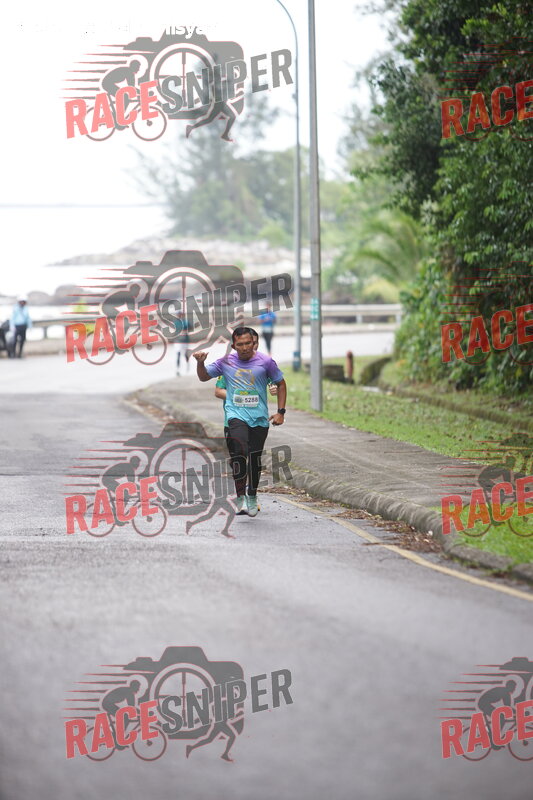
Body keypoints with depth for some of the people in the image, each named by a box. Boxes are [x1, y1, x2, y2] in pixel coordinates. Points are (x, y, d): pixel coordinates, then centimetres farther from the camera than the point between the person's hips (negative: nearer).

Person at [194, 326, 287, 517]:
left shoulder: (265, 361, 2)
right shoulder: (225, 362, 5)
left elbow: (281, 384, 12)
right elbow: (204, 377, 17)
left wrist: (280, 412, 5)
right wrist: (200, 363, -4)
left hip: (259, 417, 1)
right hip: (236, 415, -1)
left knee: (255, 458, 7)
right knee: (239, 453, -23)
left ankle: (252, 496, 28)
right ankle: (240, 497, -17)